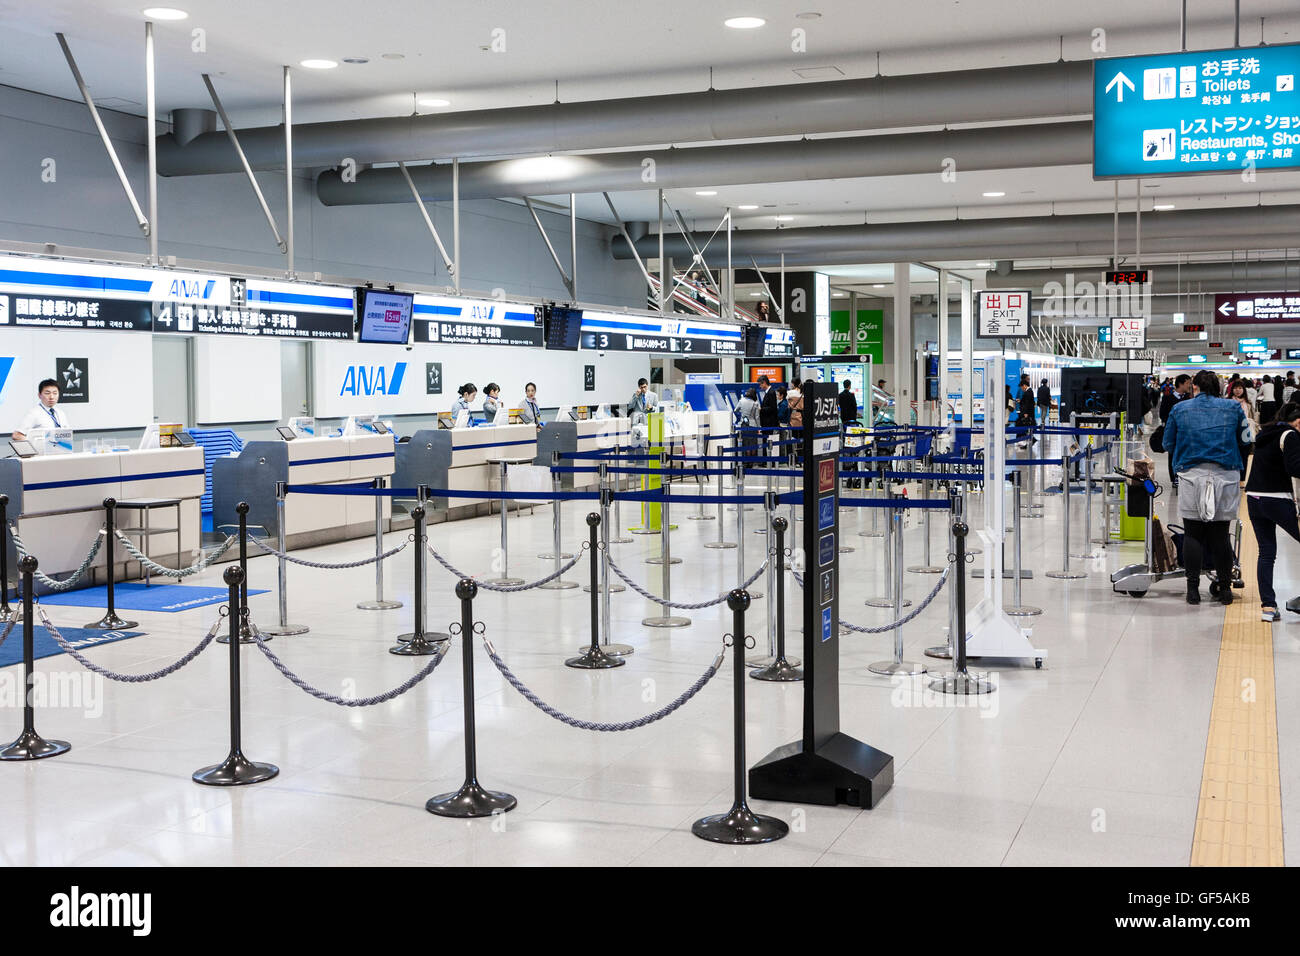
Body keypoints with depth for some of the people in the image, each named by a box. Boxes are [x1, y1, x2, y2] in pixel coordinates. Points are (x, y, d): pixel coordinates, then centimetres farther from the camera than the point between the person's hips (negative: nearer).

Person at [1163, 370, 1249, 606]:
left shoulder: (1179, 409, 5)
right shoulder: (1232, 408, 7)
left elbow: (1168, 444, 10)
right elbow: (1247, 440, 11)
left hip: (1191, 477, -1)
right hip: (1226, 477, 1)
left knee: (1193, 534, 3)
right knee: (1220, 534, 6)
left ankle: (1193, 589, 3)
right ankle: (1224, 588, 11)